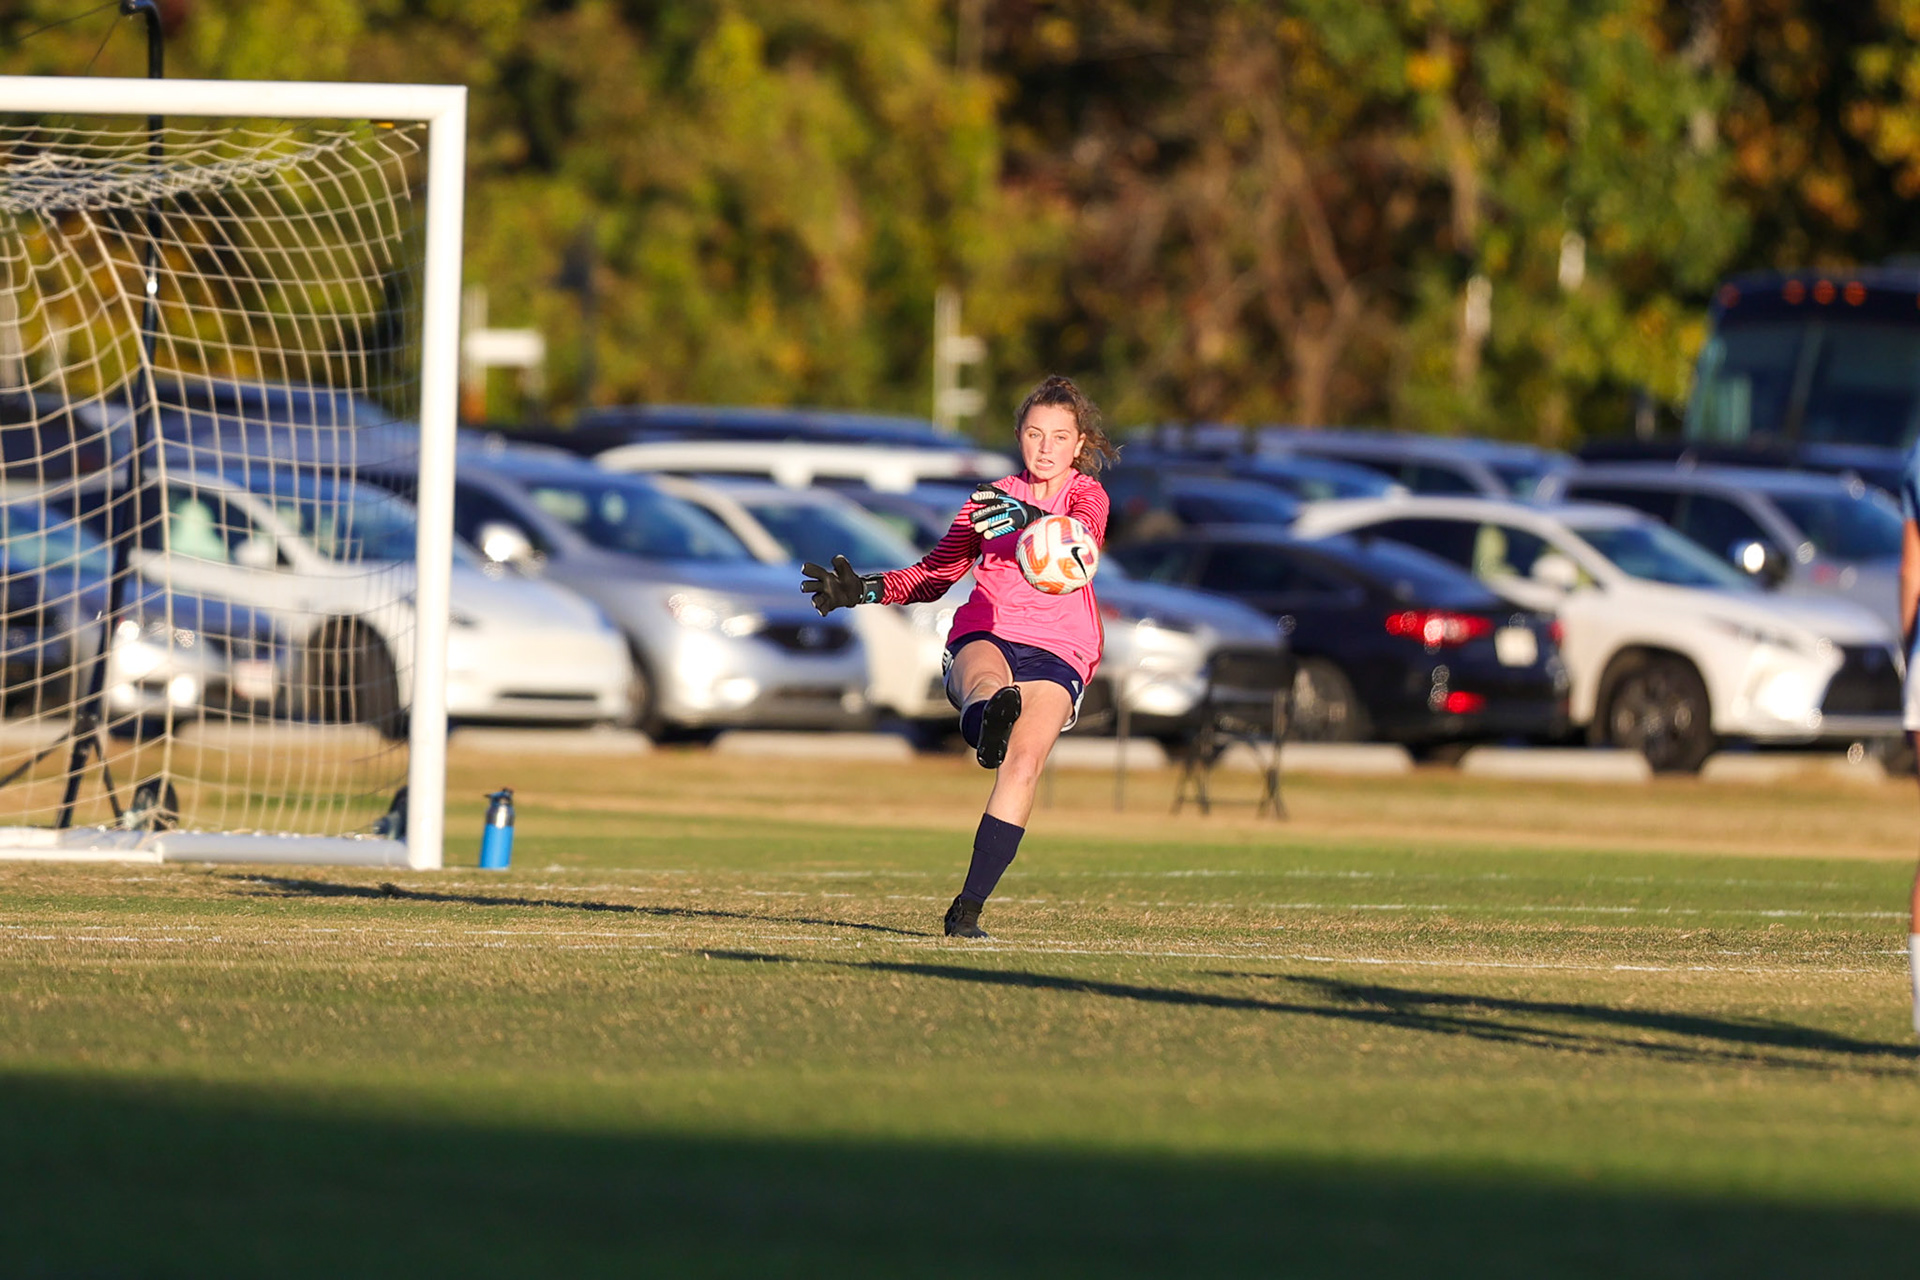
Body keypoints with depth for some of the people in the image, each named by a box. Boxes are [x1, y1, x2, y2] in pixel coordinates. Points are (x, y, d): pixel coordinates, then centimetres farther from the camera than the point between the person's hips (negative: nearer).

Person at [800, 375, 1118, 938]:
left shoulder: (1086, 495, 11)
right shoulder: (992, 498, 20)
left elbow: (1083, 534, -14)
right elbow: (935, 574, 26)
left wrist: (1030, 520, -35)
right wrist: (864, 590, 10)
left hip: (1057, 652, -2)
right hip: (984, 636, 2)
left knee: (1024, 761, -26)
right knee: (984, 676, -38)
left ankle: (967, 908, -26)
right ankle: (987, 718, -78)